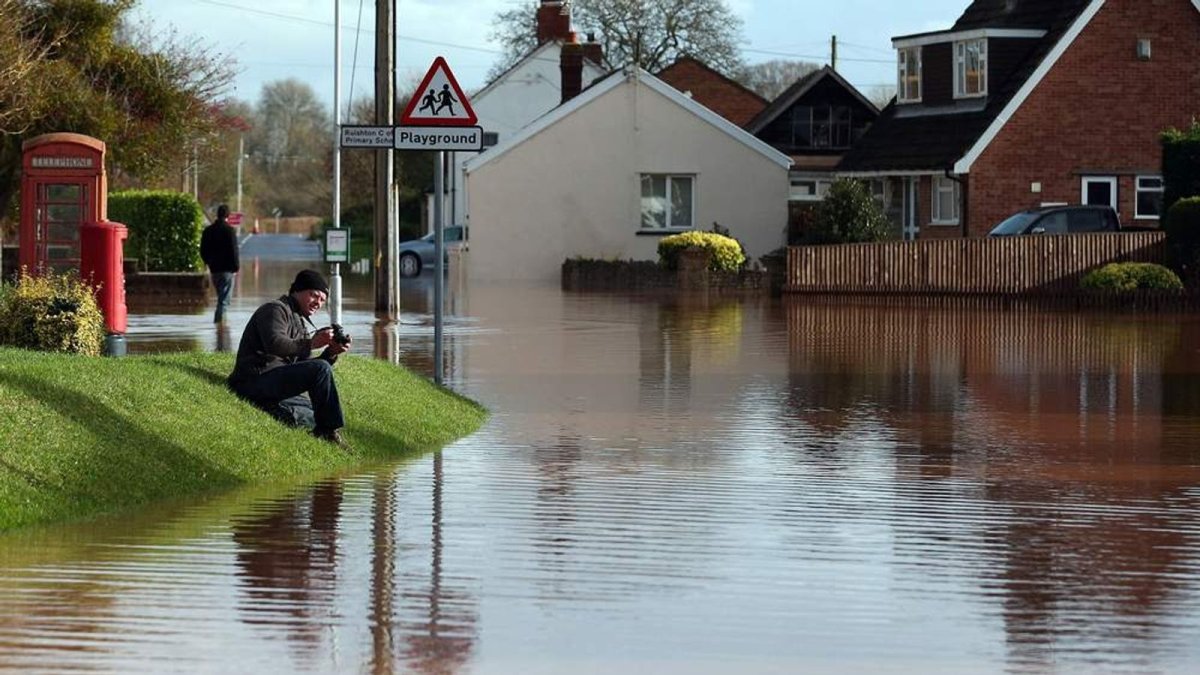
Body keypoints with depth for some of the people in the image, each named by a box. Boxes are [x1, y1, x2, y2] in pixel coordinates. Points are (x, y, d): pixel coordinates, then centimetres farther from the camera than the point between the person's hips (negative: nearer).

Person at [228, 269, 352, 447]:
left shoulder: (299, 322, 24)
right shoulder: (276, 309, -5)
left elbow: (307, 370, 16)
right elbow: (274, 344, -26)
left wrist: (331, 353, 0)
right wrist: (311, 343, -31)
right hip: (255, 380, -11)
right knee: (321, 369, -24)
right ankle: (329, 433, -22)